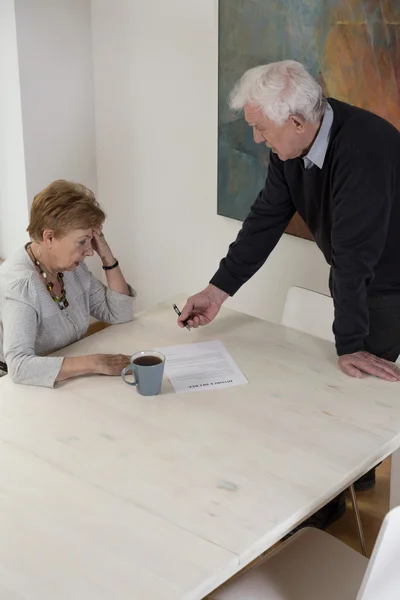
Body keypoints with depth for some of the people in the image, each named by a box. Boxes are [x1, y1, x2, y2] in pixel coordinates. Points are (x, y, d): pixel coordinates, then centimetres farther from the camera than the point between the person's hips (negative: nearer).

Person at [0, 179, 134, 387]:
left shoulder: (71, 266, -1)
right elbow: (19, 366, -35)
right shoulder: (18, 284, -25)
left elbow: (120, 313, 4)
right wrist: (94, 363, -39)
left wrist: (107, 257, -7)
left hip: (69, 383, 7)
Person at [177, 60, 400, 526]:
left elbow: (355, 255, -35)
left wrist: (349, 346, -30)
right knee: (344, 382, 14)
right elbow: (266, 219, -4)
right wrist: (218, 291, -6)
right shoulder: (291, 146, -11)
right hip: (354, 278, 7)